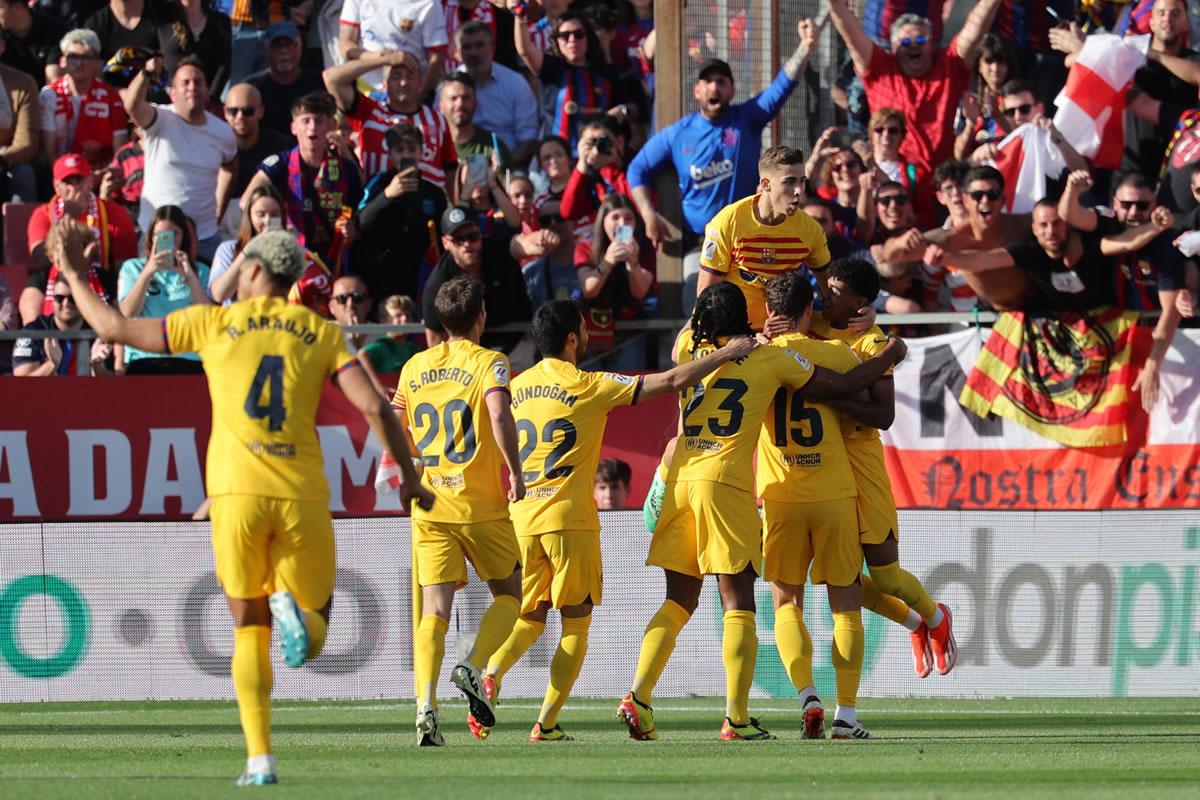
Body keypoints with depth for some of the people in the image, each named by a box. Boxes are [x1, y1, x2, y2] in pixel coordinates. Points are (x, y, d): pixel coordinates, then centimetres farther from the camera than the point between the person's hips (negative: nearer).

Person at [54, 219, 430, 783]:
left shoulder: (215, 324, 8)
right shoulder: (320, 333, 10)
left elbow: (114, 328, 13)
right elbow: (373, 406, 1)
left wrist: (74, 275, 28)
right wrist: (408, 478, 11)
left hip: (236, 491, 0)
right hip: (302, 494, 0)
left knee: (249, 633, 10)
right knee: (312, 634, 11)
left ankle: (260, 758, -4)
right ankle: (290, 608, -27)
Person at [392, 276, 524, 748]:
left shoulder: (415, 367, 10)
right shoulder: (487, 362, -5)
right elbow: (499, 412, -23)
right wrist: (515, 472, -15)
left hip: (429, 506, 4)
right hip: (481, 504, -4)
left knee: (435, 608, 0)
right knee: (509, 593, 14)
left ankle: (425, 704, -17)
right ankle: (474, 666, -10)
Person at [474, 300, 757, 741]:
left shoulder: (517, 386, 9)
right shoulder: (588, 386, -6)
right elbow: (672, 381, -6)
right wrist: (726, 354, 1)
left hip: (522, 518, 5)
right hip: (570, 518, -5)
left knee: (528, 619, 15)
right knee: (576, 625, 6)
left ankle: (492, 673, -15)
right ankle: (546, 723, -2)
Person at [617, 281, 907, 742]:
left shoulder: (688, 346, 13)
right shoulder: (771, 358, 3)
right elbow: (841, 387, 10)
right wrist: (889, 357, 26)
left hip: (680, 480, 4)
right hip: (726, 485, -4)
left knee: (678, 602, 14)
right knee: (738, 606, -1)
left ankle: (639, 696, 1)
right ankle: (737, 718, -10)